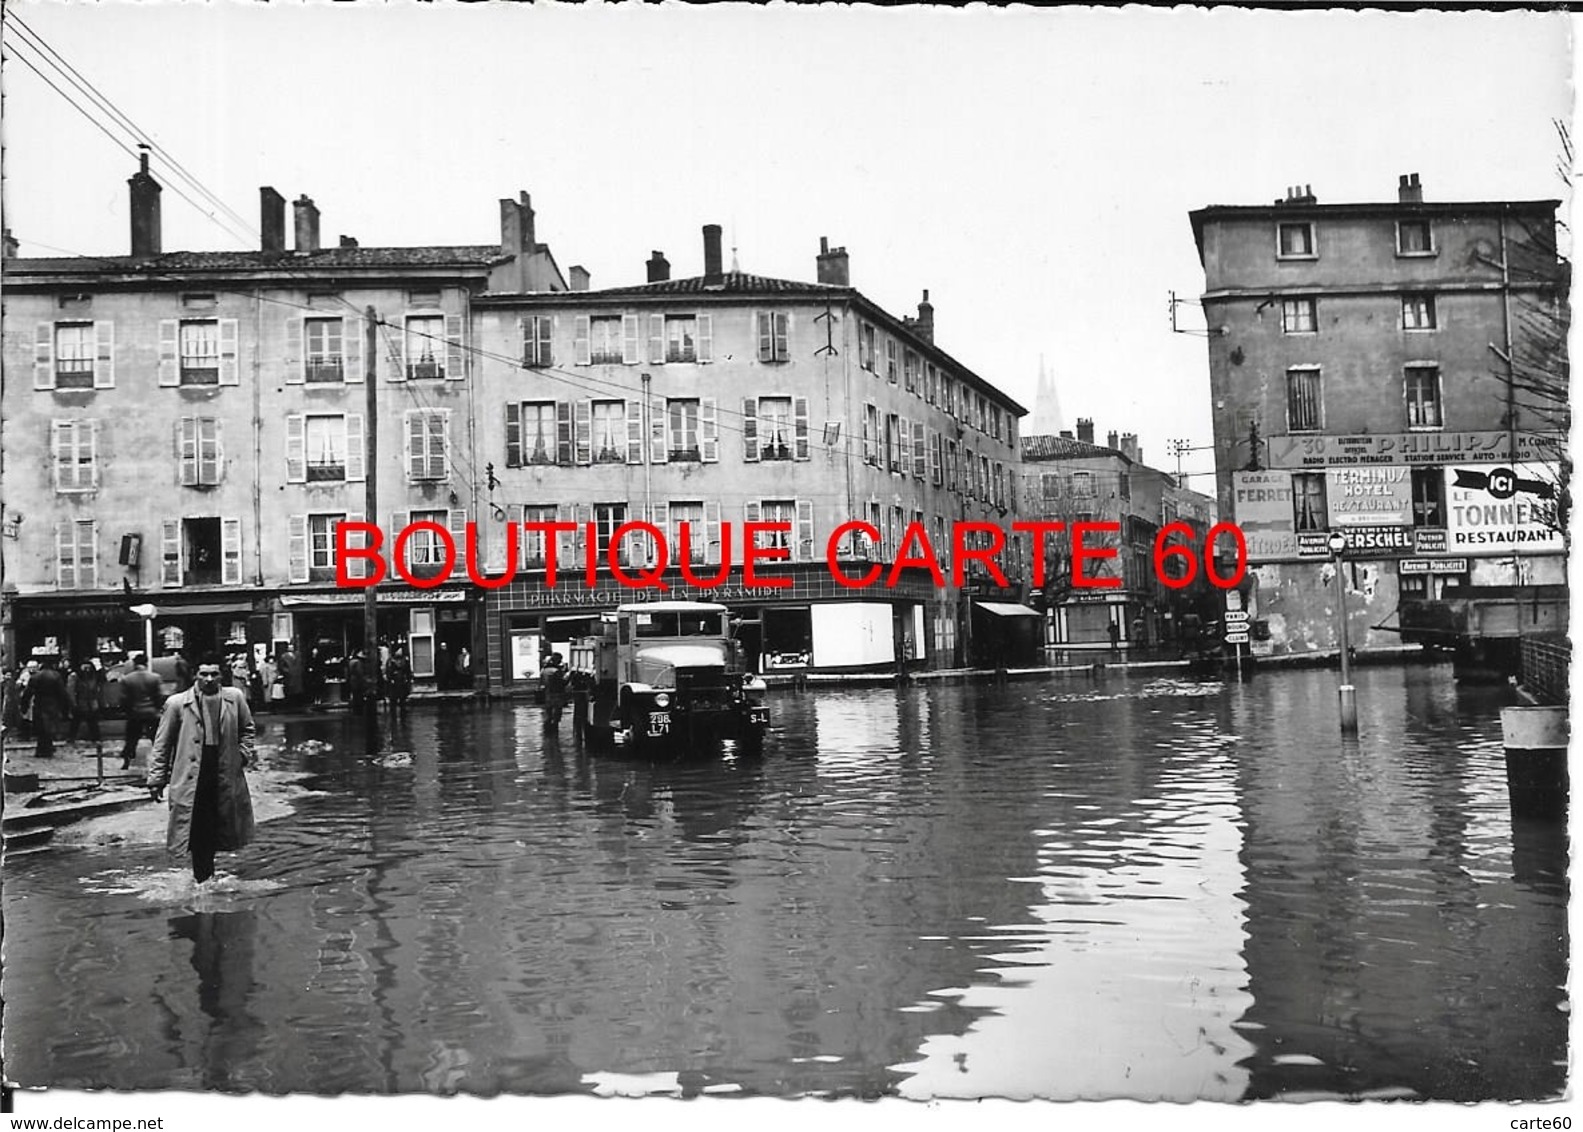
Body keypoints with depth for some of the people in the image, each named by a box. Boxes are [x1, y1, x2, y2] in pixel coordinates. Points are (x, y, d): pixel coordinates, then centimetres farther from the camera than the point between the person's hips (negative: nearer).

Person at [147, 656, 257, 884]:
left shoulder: (235, 698, 3)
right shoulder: (177, 703, -3)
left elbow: (247, 728, 19)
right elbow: (162, 744, 2)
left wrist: (244, 754, 5)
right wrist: (156, 779, 2)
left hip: (225, 777, 3)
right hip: (191, 778, -2)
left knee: (216, 829, 9)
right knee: (197, 830, -2)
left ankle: (207, 873, 29)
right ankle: (201, 876, 11)